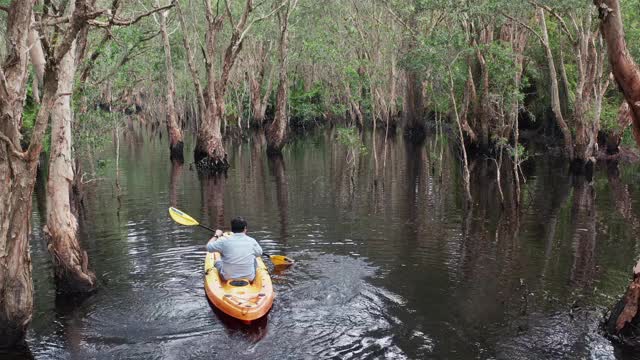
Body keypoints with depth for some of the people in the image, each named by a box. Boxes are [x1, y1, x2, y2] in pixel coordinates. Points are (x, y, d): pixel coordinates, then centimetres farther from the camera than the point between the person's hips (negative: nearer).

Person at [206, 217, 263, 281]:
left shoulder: (224, 241, -13)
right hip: (249, 278, 1)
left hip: (228, 278, -1)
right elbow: (259, 253, 11)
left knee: (218, 262, 26)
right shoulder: (252, 241, -8)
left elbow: (208, 247, 1)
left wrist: (216, 235, 16)